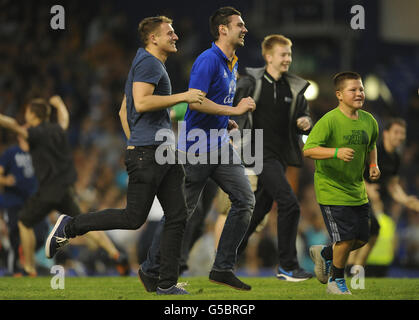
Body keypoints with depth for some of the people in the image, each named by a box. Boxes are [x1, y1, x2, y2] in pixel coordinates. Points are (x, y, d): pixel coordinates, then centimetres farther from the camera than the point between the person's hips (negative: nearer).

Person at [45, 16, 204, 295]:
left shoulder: (154, 65, 23)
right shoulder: (148, 63, -8)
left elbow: (123, 111, 27)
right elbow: (141, 103, -23)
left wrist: (134, 142, 25)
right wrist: (183, 97, -20)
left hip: (165, 152, 10)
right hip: (147, 153, -10)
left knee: (177, 216, 2)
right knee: (134, 218, -7)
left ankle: (167, 284, 2)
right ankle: (69, 227, 7)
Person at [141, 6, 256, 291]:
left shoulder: (231, 64, 15)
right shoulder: (208, 60, -15)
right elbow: (195, 101, -25)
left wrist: (226, 122, 12)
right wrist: (235, 110, -21)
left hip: (220, 147, 9)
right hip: (196, 149, -9)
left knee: (245, 200, -3)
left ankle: (223, 268, 1)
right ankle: (151, 269, 14)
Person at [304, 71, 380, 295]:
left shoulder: (369, 121, 3)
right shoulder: (329, 121, -18)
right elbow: (308, 150, -24)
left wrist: (373, 165, 4)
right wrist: (337, 152, -37)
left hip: (358, 190, 7)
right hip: (332, 189, -7)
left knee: (361, 239, 9)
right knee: (345, 240, -9)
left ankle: (324, 254, 37)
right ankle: (337, 282, 15)